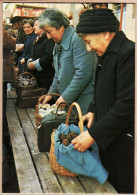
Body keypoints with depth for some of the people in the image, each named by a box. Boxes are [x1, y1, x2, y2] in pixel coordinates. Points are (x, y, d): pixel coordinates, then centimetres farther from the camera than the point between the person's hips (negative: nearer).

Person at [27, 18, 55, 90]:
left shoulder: (49, 39, -9)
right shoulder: (36, 40, 21)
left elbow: (49, 56, -21)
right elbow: (32, 56, 25)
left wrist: (35, 64, -14)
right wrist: (29, 62, 2)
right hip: (36, 76, 8)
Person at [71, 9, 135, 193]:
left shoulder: (128, 53, -21)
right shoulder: (106, 54, 9)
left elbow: (127, 105, -25)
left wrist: (93, 134, -21)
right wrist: (93, 111, 4)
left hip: (123, 142, -8)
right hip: (107, 137, 9)